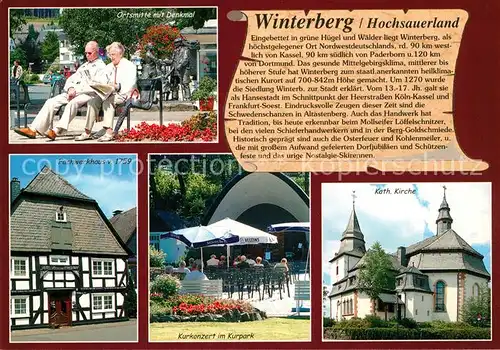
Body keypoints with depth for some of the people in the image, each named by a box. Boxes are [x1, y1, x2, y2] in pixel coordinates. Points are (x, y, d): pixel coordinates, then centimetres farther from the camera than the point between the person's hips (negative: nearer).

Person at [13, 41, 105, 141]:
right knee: (51, 102, -11)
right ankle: (33, 130, -17)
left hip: (90, 95, -8)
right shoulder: (84, 66, 28)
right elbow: (71, 79, 24)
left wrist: (76, 90, -14)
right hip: (73, 92, 8)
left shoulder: (101, 67, 2)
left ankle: (56, 131, -43)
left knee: (73, 103, -38)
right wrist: (70, 88, 0)